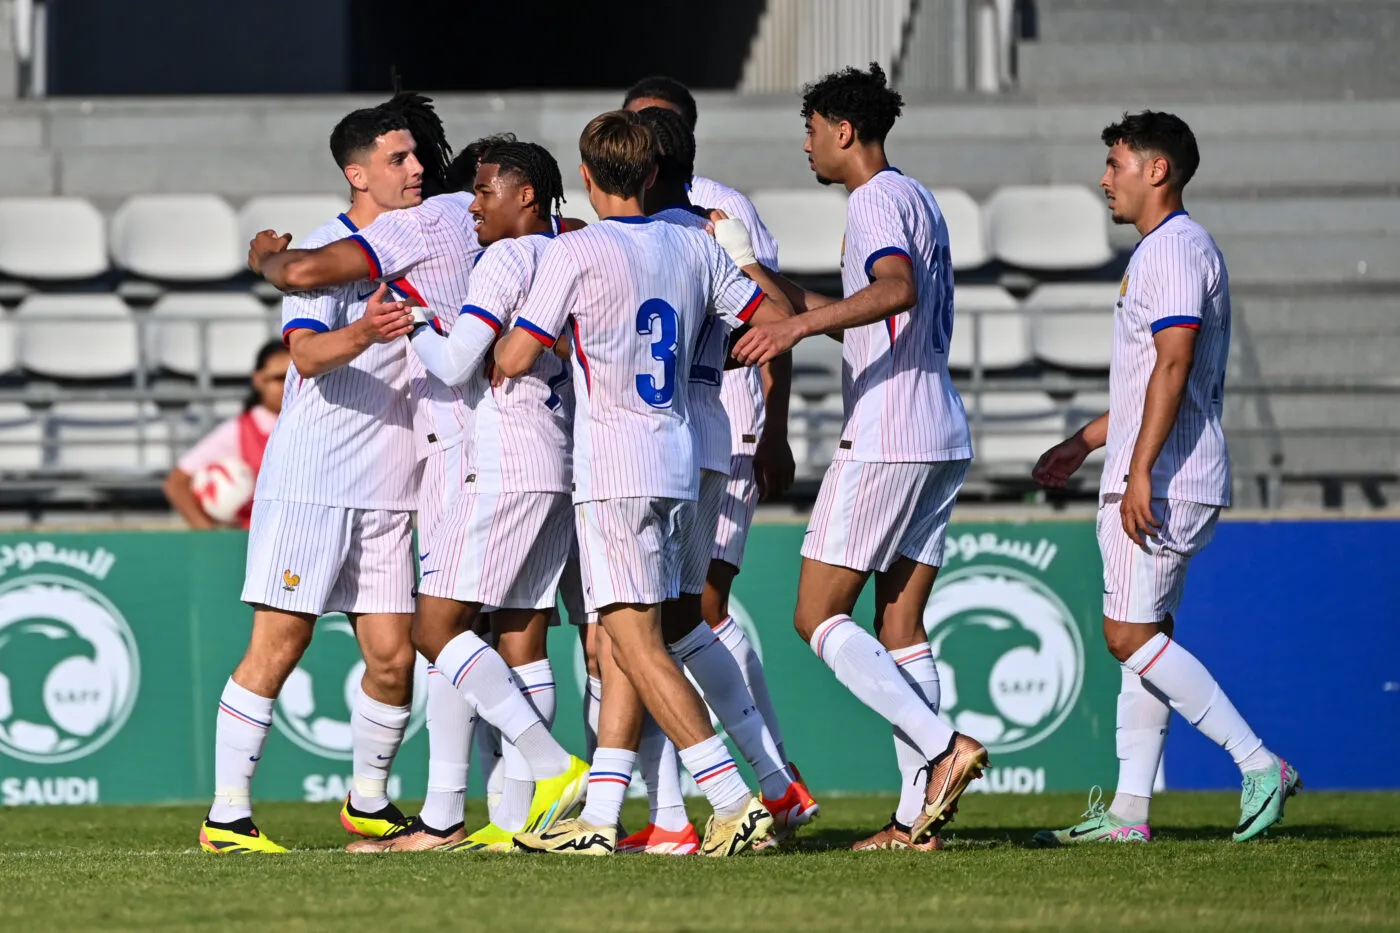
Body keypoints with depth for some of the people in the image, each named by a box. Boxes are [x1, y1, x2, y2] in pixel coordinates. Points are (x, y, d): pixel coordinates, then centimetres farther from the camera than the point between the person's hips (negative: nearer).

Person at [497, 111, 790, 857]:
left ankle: (736, 802, -20)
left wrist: (495, 350, 14)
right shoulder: (694, 248, 9)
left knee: (634, 642, -10)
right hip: (678, 460, 7)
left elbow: (514, 358, -10)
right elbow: (776, 317, 17)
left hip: (613, 466, -7)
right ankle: (598, 821, 10)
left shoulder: (574, 254, -9)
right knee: (619, 642, 11)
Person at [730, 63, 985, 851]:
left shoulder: (877, 200, -10)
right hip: (942, 437, 9)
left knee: (819, 616, -5)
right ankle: (918, 814, 2)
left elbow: (898, 288, -29)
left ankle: (943, 746, -18)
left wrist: (801, 323, -39)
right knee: (901, 624, 8)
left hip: (886, 437, -9)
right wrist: (800, 303, 36)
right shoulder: (920, 201, 20)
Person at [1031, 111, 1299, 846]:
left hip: (1164, 482, -11)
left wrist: (1140, 470, -26)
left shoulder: (1175, 249, -12)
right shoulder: (1158, 252, 21)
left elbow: (1174, 366, -22)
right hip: (1155, 483, 11)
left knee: (1131, 634, -14)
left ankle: (1260, 764, -15)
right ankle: (1129, 811, 8)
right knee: (1144, 636, 8)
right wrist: (1085, 442, 32)